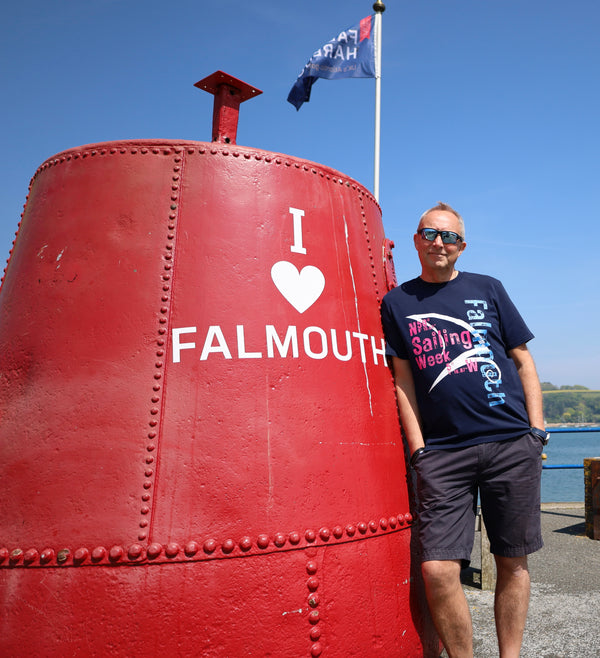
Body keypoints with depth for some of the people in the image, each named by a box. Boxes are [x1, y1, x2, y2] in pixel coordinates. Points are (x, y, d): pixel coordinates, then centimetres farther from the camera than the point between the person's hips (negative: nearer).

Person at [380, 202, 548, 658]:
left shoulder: (488, 289, 12)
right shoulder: (396, 303, 9)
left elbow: (524, 362, 12)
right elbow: (402, 380, 6)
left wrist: (537, 430, 3)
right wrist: (418, 448, -1)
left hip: (512, 445, 2)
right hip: (442, 451, -1)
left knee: (513, 562, 9)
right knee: (438, 570, -6)